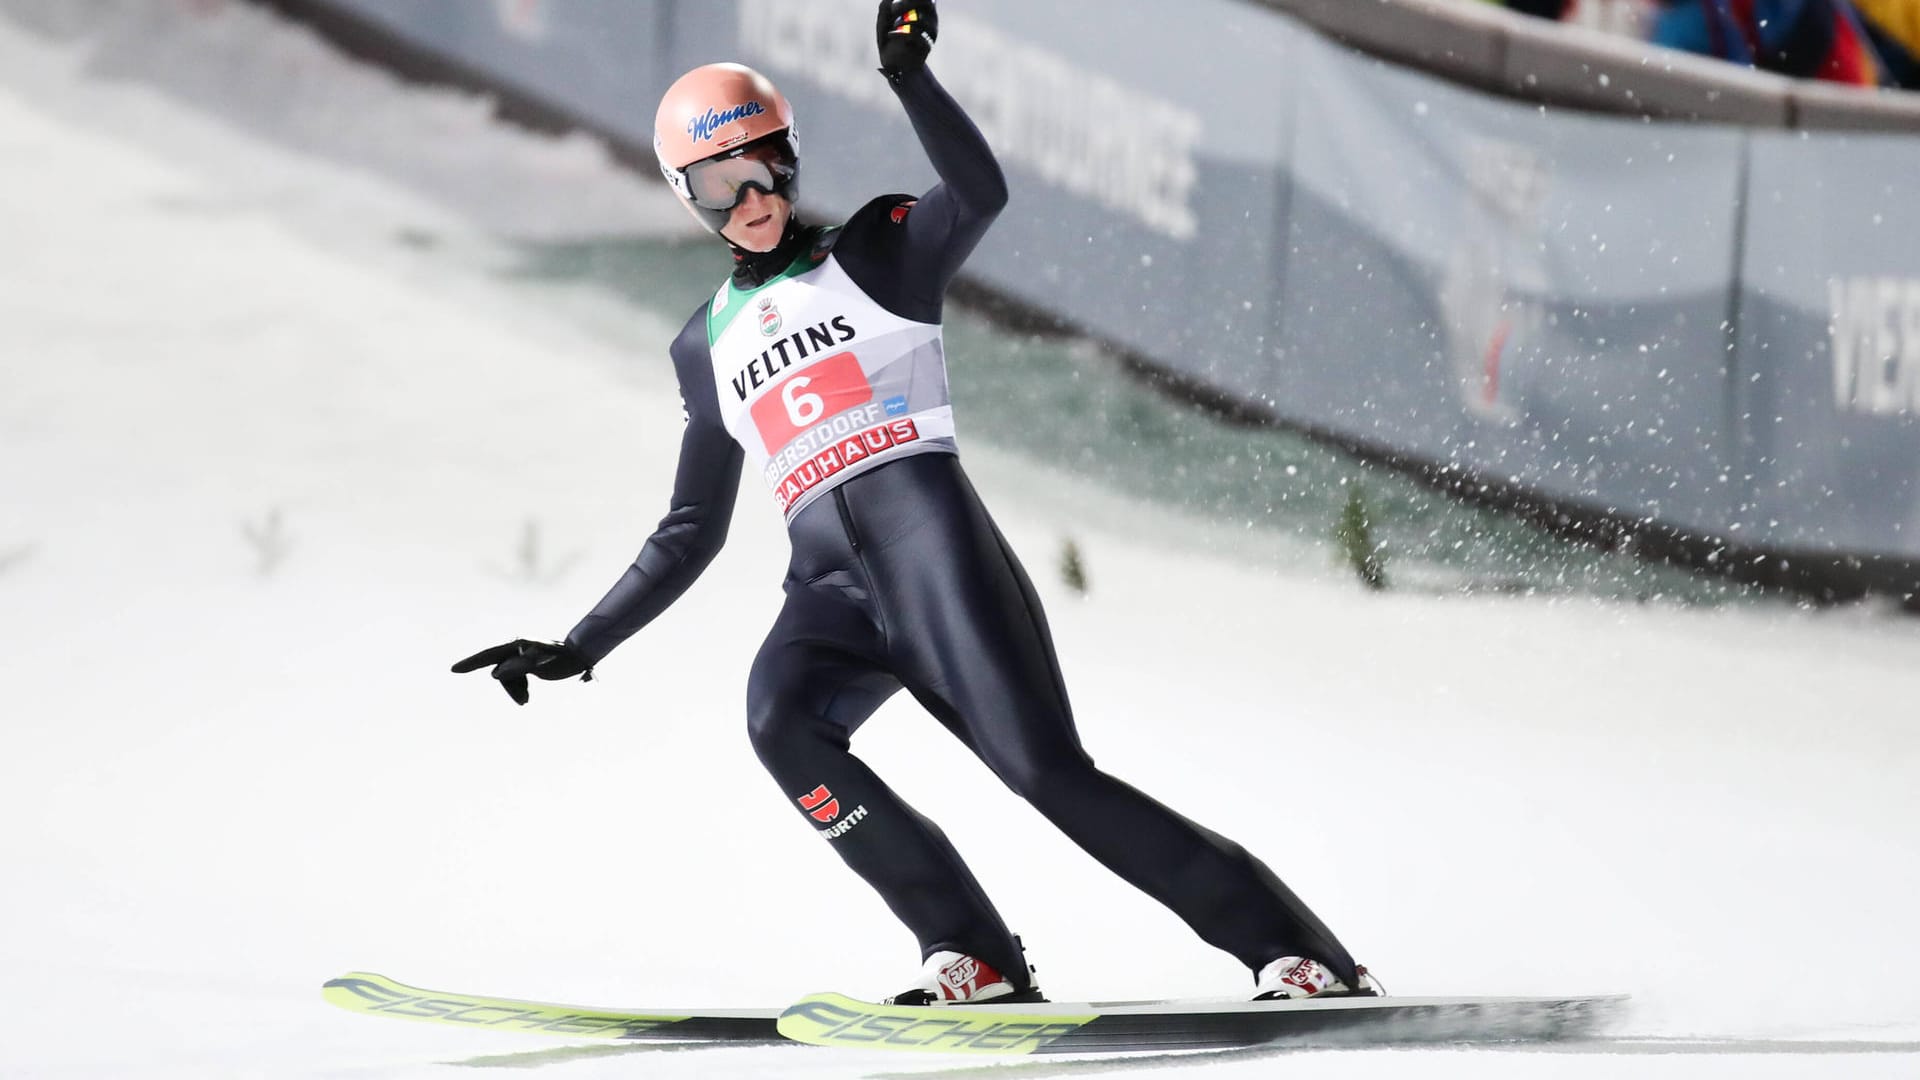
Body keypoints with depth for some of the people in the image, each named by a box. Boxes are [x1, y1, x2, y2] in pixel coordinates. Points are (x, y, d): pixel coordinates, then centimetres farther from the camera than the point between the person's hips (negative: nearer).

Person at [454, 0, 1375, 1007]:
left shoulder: (874, 251, 12)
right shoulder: (708, 346, 25)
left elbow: (979, 193, -10)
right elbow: (690, 533, 30)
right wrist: (576, 649, 25)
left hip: (927, 533, -4)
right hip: (828, 585, 4)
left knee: (1048, 770, -19)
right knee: (779, 720, -30)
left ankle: (1298, 952, -13)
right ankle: (973, 958, -27)